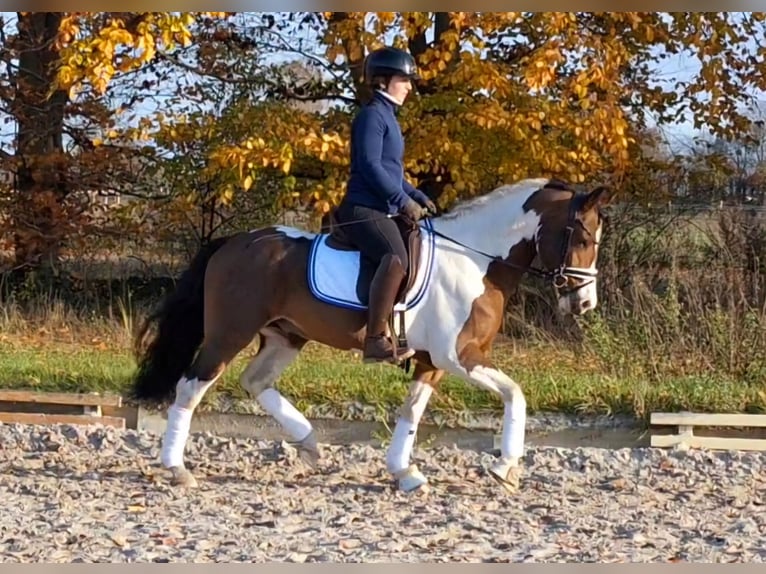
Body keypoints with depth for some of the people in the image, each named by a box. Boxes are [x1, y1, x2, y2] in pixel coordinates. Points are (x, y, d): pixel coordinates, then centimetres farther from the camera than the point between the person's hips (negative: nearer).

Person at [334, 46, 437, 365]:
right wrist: (403, 201, -18)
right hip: (363, 209, -11)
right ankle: (375, 341, -40)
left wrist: (417, 197, 15)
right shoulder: (372, 115, -8)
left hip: (381, 210, 11)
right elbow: (370, 166, -19)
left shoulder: (387, 117, 22)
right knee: (396, 258, -34)